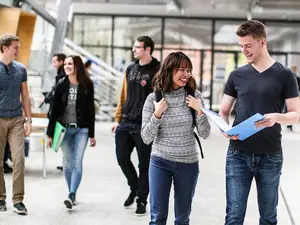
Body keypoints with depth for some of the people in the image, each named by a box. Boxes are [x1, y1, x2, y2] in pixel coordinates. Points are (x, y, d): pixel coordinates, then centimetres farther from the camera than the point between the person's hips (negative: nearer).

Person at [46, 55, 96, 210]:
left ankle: (71, 195, -13)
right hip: (64, 128, 2)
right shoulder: (61, 86, 1)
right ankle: (72, 194, 17)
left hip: (82, 129, -2)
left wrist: (92, 134, 0)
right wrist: (50, 133, 0)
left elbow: (91, 110, 1)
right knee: (68, 163, 6)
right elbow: (55, 110, 3)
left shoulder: (87, 85, -2)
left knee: (77, 163, -9)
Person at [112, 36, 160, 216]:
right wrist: (118, 118, 13)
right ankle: (135, 188, 33)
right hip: (125, 123, 6)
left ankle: (142, 200, 17)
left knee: (144, 164, 3)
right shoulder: (130, 69, 13)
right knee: (122, 159, 8)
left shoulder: (158, 71, -7)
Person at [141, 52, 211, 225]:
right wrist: (157, 114, -19)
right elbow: (146, 138, -6)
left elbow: (205, 134, -3)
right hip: (160, 162, -1)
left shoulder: (195, 95, -4)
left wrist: (200, 111, -17)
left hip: (188, 163, 1)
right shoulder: (154, 98, -6)